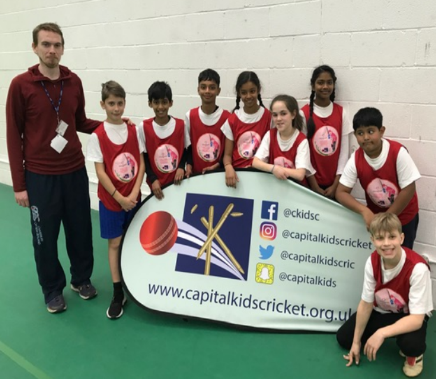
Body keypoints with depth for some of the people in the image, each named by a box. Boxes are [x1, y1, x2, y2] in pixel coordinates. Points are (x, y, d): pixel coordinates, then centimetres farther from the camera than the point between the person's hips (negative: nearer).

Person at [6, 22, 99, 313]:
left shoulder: (74, 82, 3)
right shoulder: (21, 85, -7)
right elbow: (14, 136, -5)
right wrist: (19, 184, -6)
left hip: (75, 172, 3)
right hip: (40, 177, -3)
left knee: (81, 230, 13)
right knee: (45, 237, 9)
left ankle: (82, 278, 35)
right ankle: (53, 290, 29)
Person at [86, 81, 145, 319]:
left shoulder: (134, 131, 0)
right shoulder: (97, 136, -8)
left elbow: (141, 164, 0)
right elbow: (100, 172, -10)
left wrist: (134, 193, -10)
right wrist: (119, 197, -13)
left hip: (134, 197, 3)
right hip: (110, 198, -3)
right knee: (115, 243, 4)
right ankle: (118, 294, 12)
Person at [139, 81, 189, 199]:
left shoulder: (180, 124, -3)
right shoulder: (144, 127, -7)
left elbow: (186, 150, 6)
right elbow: (144, 157, -2)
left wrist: (181, 167, -10)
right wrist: (153, 179, -10)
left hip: (177, 181, 1)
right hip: (156, 183, -1)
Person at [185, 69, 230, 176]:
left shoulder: (226, 117, -5)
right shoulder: (190, 116, 0)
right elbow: (187, 144, 5)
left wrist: (218, 165, -12)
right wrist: (189, 164, -8)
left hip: (219, 172, -1)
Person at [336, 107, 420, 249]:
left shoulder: (398, 152, -26)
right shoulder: (355, 159, -18)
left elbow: (409, 190, -20)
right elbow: (341, 193, -16)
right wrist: (364, 211, -32)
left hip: (404, 216, -2)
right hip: (375, 215, 2)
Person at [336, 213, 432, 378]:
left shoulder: (417, 268, -34)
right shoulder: (373, 261, -21)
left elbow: (416, 319, -32)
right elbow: (366, 303, -12)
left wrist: (382, 333, -43)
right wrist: (356, 342, -6)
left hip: (410, 317, -4)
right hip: (381, 311, 4)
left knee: (411, 343, -36)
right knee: (343, 337, -2)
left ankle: (414, 354, 3)